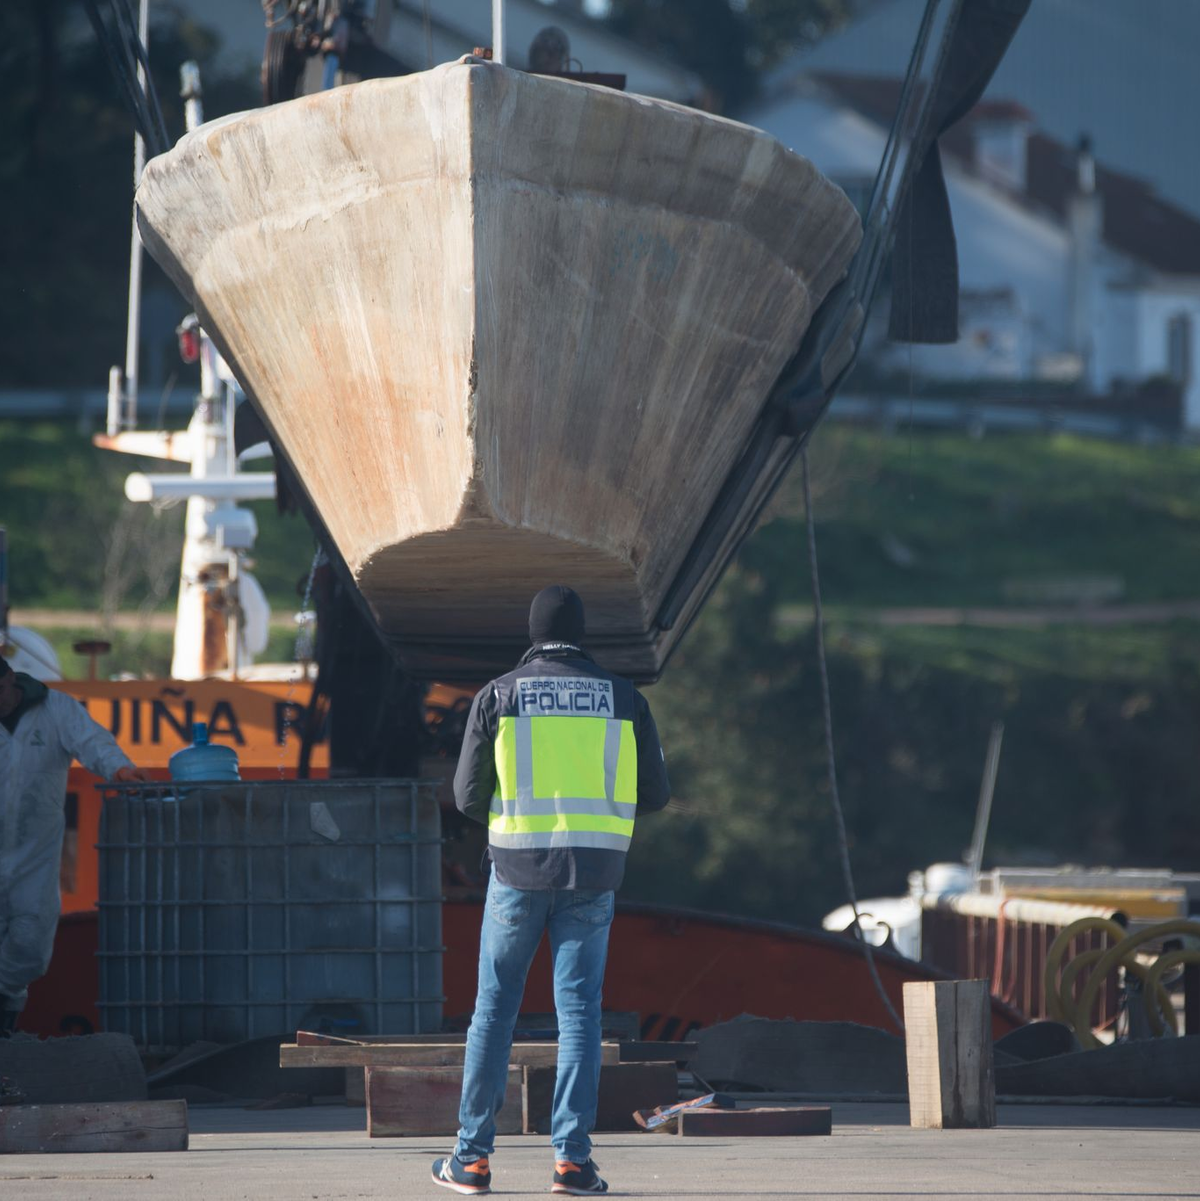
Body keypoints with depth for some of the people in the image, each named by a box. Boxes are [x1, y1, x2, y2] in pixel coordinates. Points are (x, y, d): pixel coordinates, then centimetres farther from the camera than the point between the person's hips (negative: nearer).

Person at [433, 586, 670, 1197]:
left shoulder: (498, 696, -1)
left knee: (494, 1008, 8)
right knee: (579, 1011, 3)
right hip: (593, 872, 1)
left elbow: (468, 795, 0)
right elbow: (654, 793, 6)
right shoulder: (624, 698, 3)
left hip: (519, 869, -1)